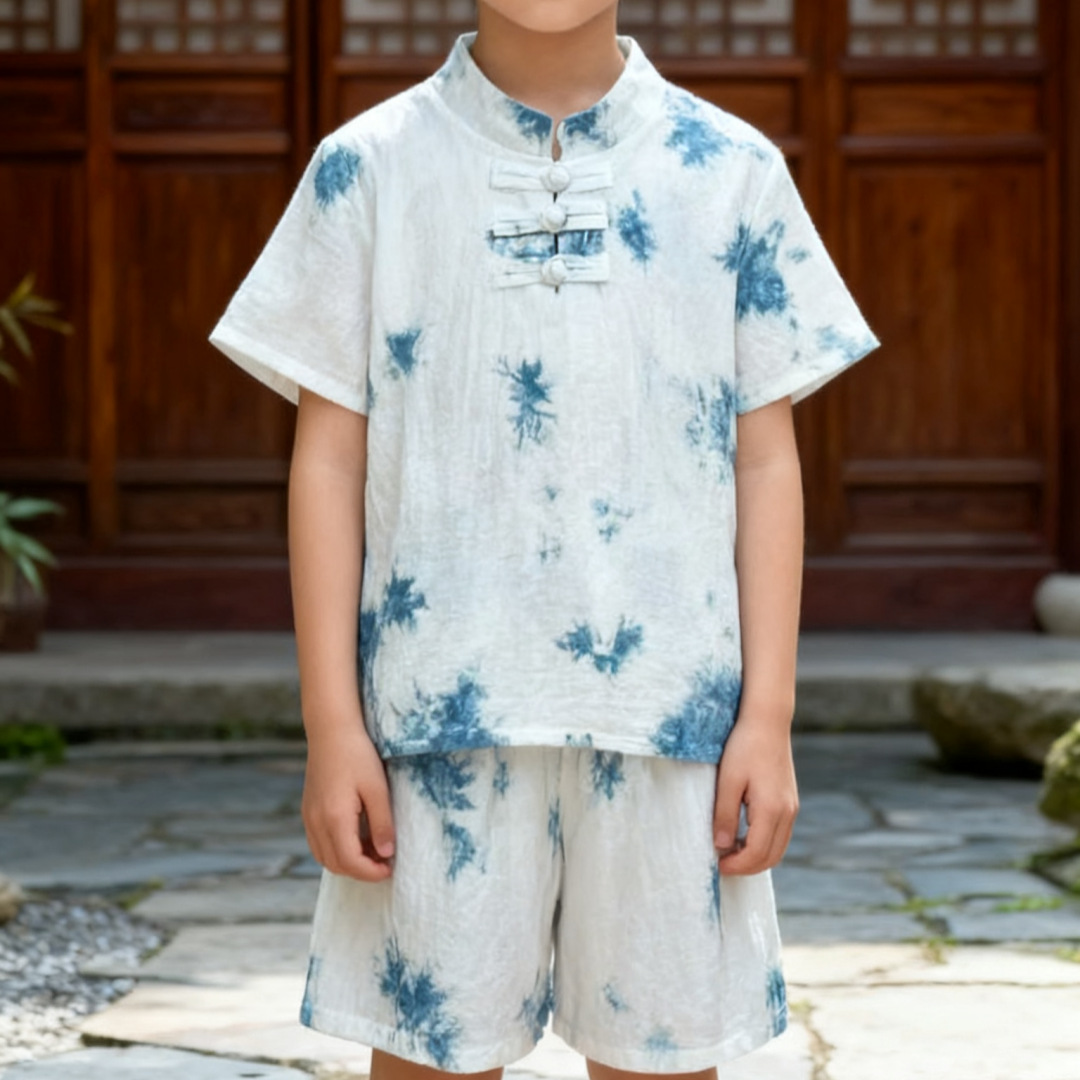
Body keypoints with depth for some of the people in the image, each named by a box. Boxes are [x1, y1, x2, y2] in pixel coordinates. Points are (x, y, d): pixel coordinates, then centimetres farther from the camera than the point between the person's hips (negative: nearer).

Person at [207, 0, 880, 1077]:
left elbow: (766, 461, 7)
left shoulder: (732, 171, 7)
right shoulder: (369, 168, 5)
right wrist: (331, 724, -1)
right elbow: (329, 456, 4)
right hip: (444, 704, 0)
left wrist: (769, 717, 1)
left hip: (671, 705, 1)